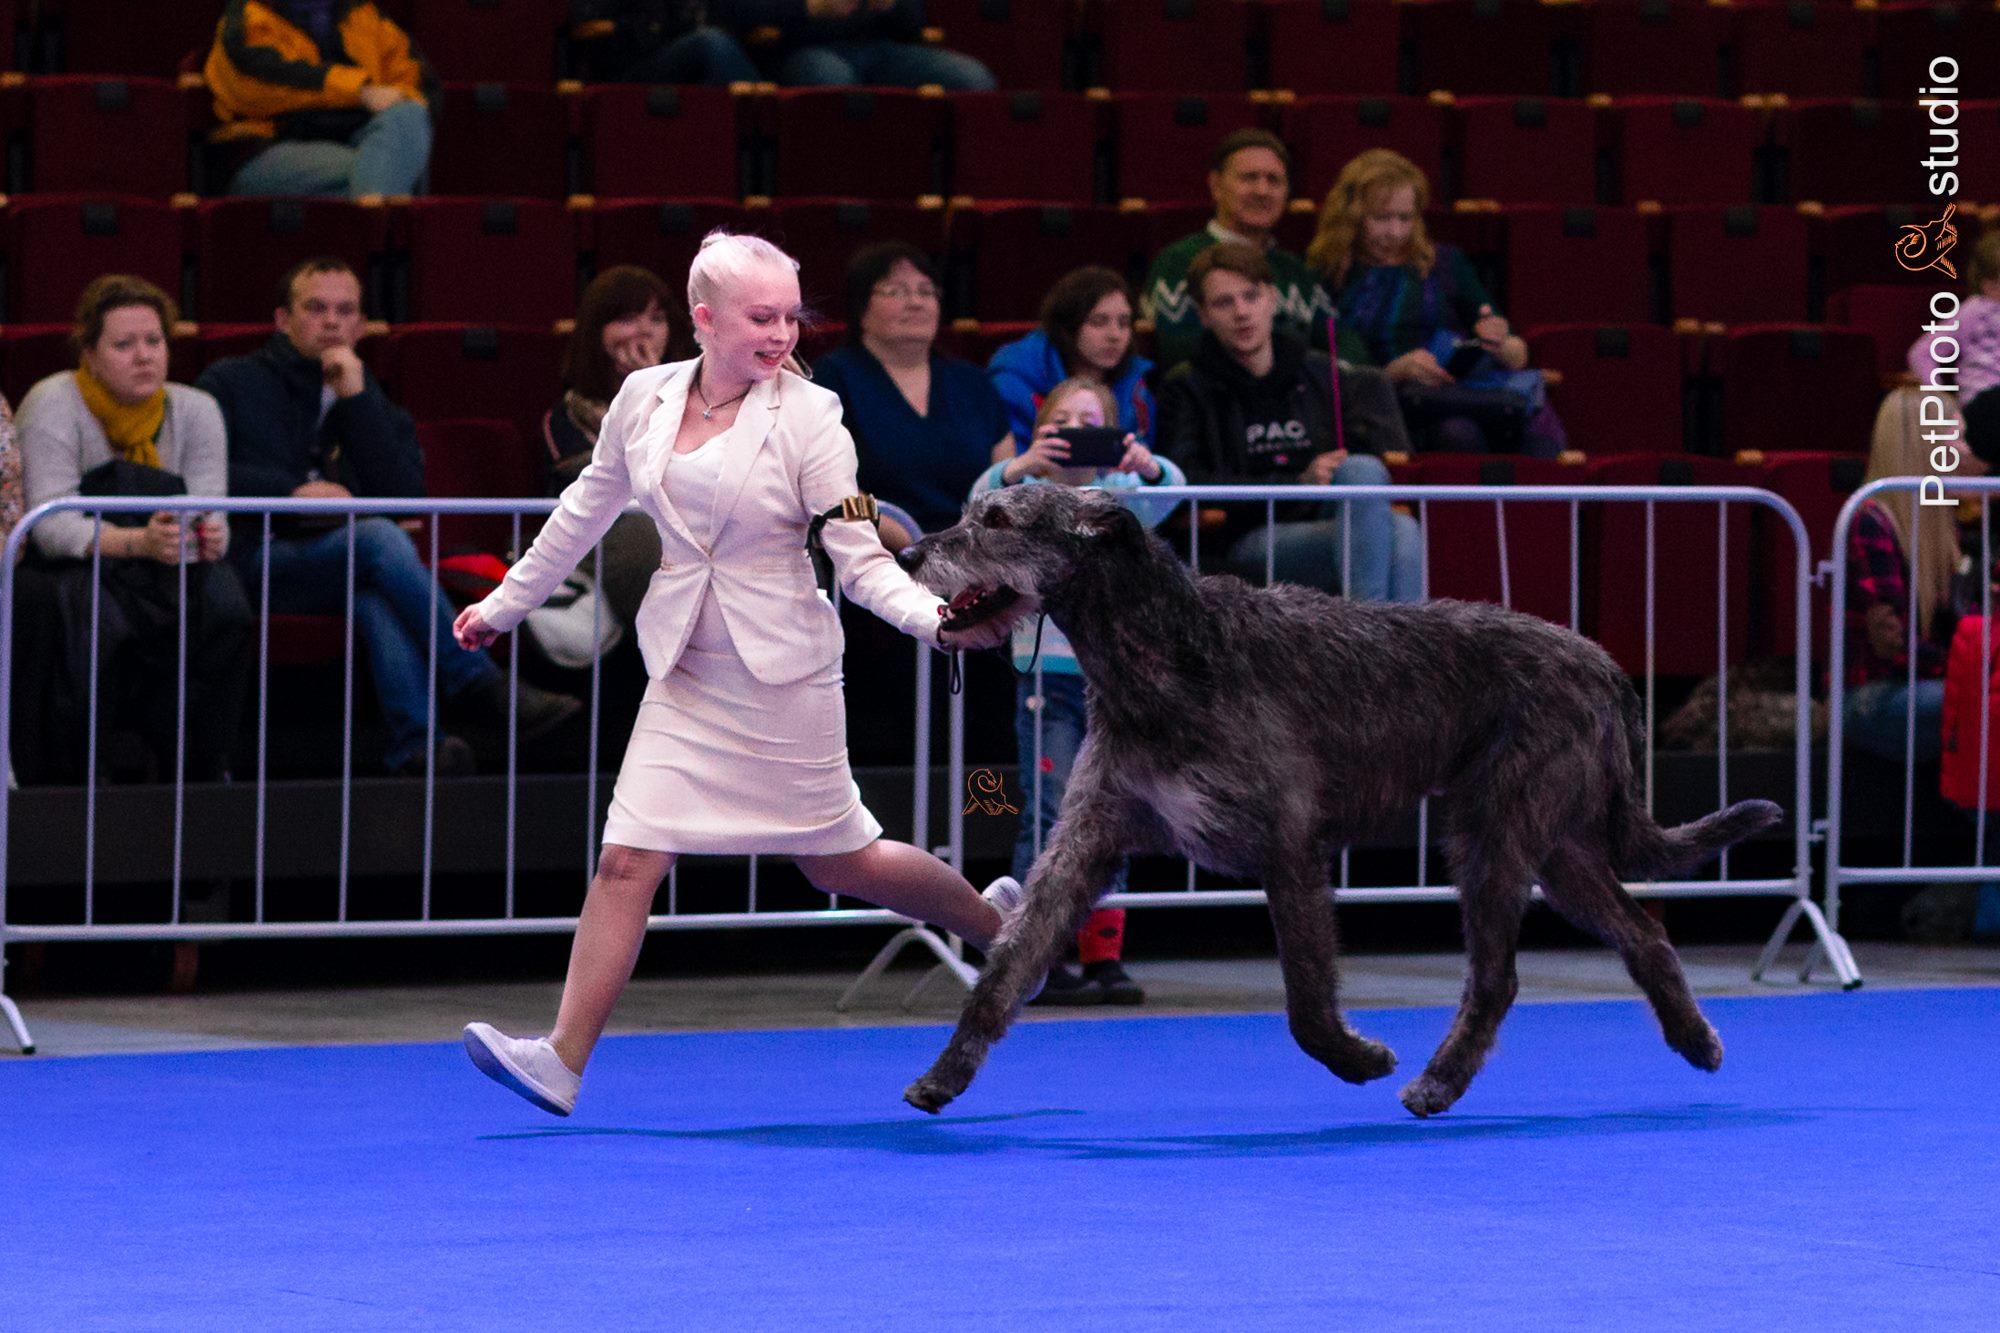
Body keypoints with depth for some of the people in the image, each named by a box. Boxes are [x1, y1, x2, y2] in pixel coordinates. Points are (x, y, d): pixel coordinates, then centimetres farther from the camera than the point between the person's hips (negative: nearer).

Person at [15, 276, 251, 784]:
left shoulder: (195, 410, 3)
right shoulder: (53, 405, -10)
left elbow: (211, 514, -7)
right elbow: (50, 526, -21)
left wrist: (208, 536, -34)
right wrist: (139, 542, -38)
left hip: (168, 570, 4)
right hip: (70, 569, -4)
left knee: (223, 603, -28)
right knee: (97, 611, -37)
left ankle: (197, 768, -17)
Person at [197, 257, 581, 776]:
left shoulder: (372, 403, 26)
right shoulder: (232, 383, 18)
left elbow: (405, 494, 7)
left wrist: (357, 399, 3)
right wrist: (293, 491, -11)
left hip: (348, 569, 2)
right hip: (260, 560, -2)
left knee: (380, 596, -37)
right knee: (379, 538, -33)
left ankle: (416, 743, -57)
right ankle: (479, 686, -34)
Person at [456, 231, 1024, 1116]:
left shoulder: (809, 416, -10)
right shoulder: (643, 398, 0)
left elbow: (861, 560, -10)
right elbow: (586, 512, 17)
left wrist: (937, 621, -28)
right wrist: (505, 605, 25)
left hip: (782, 674, -3)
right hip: (686, 673, 3)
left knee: (839, 861, 9)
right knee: (627, 861, -8)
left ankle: (998, 923, 35)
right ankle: (562, 1061, -9)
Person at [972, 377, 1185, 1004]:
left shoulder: (1120, 495, 9)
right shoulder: (1029, 495, 3)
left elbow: (1169, 492, -8)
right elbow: (984, 500, -16)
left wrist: (1146, 464, -31)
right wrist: (1022, 465, -36)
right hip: (1047, 671, -3)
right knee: (1050, 817, -6)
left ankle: (1104, 956, 11)